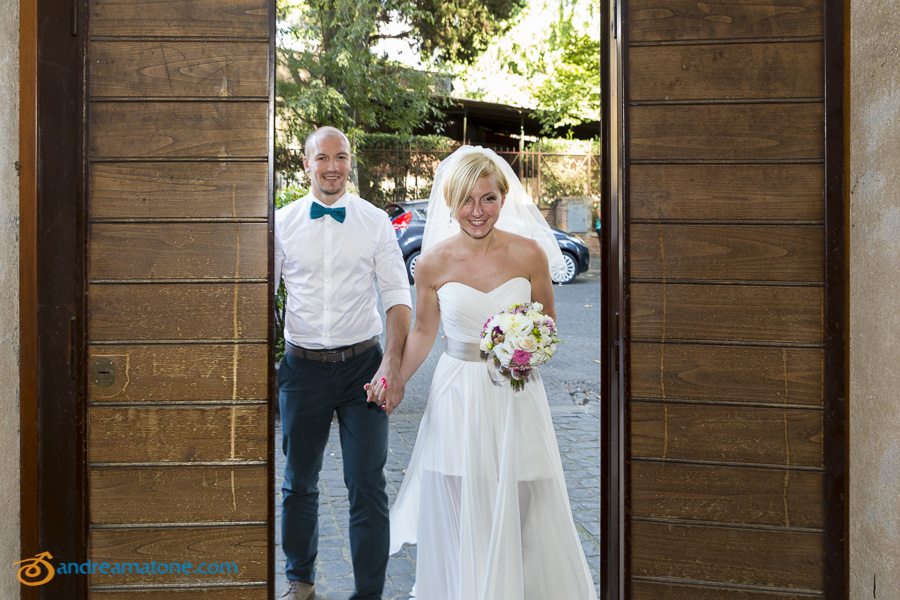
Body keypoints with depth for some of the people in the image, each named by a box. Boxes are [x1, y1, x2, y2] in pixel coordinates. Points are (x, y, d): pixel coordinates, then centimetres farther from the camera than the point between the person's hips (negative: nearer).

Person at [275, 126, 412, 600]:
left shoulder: (375, 222, 0)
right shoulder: (282, 223, 2)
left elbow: (397, 295, -1)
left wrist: (392, 363, -13)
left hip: (362, 364, -1)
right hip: (302, 366, 2)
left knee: (367, 486, -1)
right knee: (299, 482, 16)